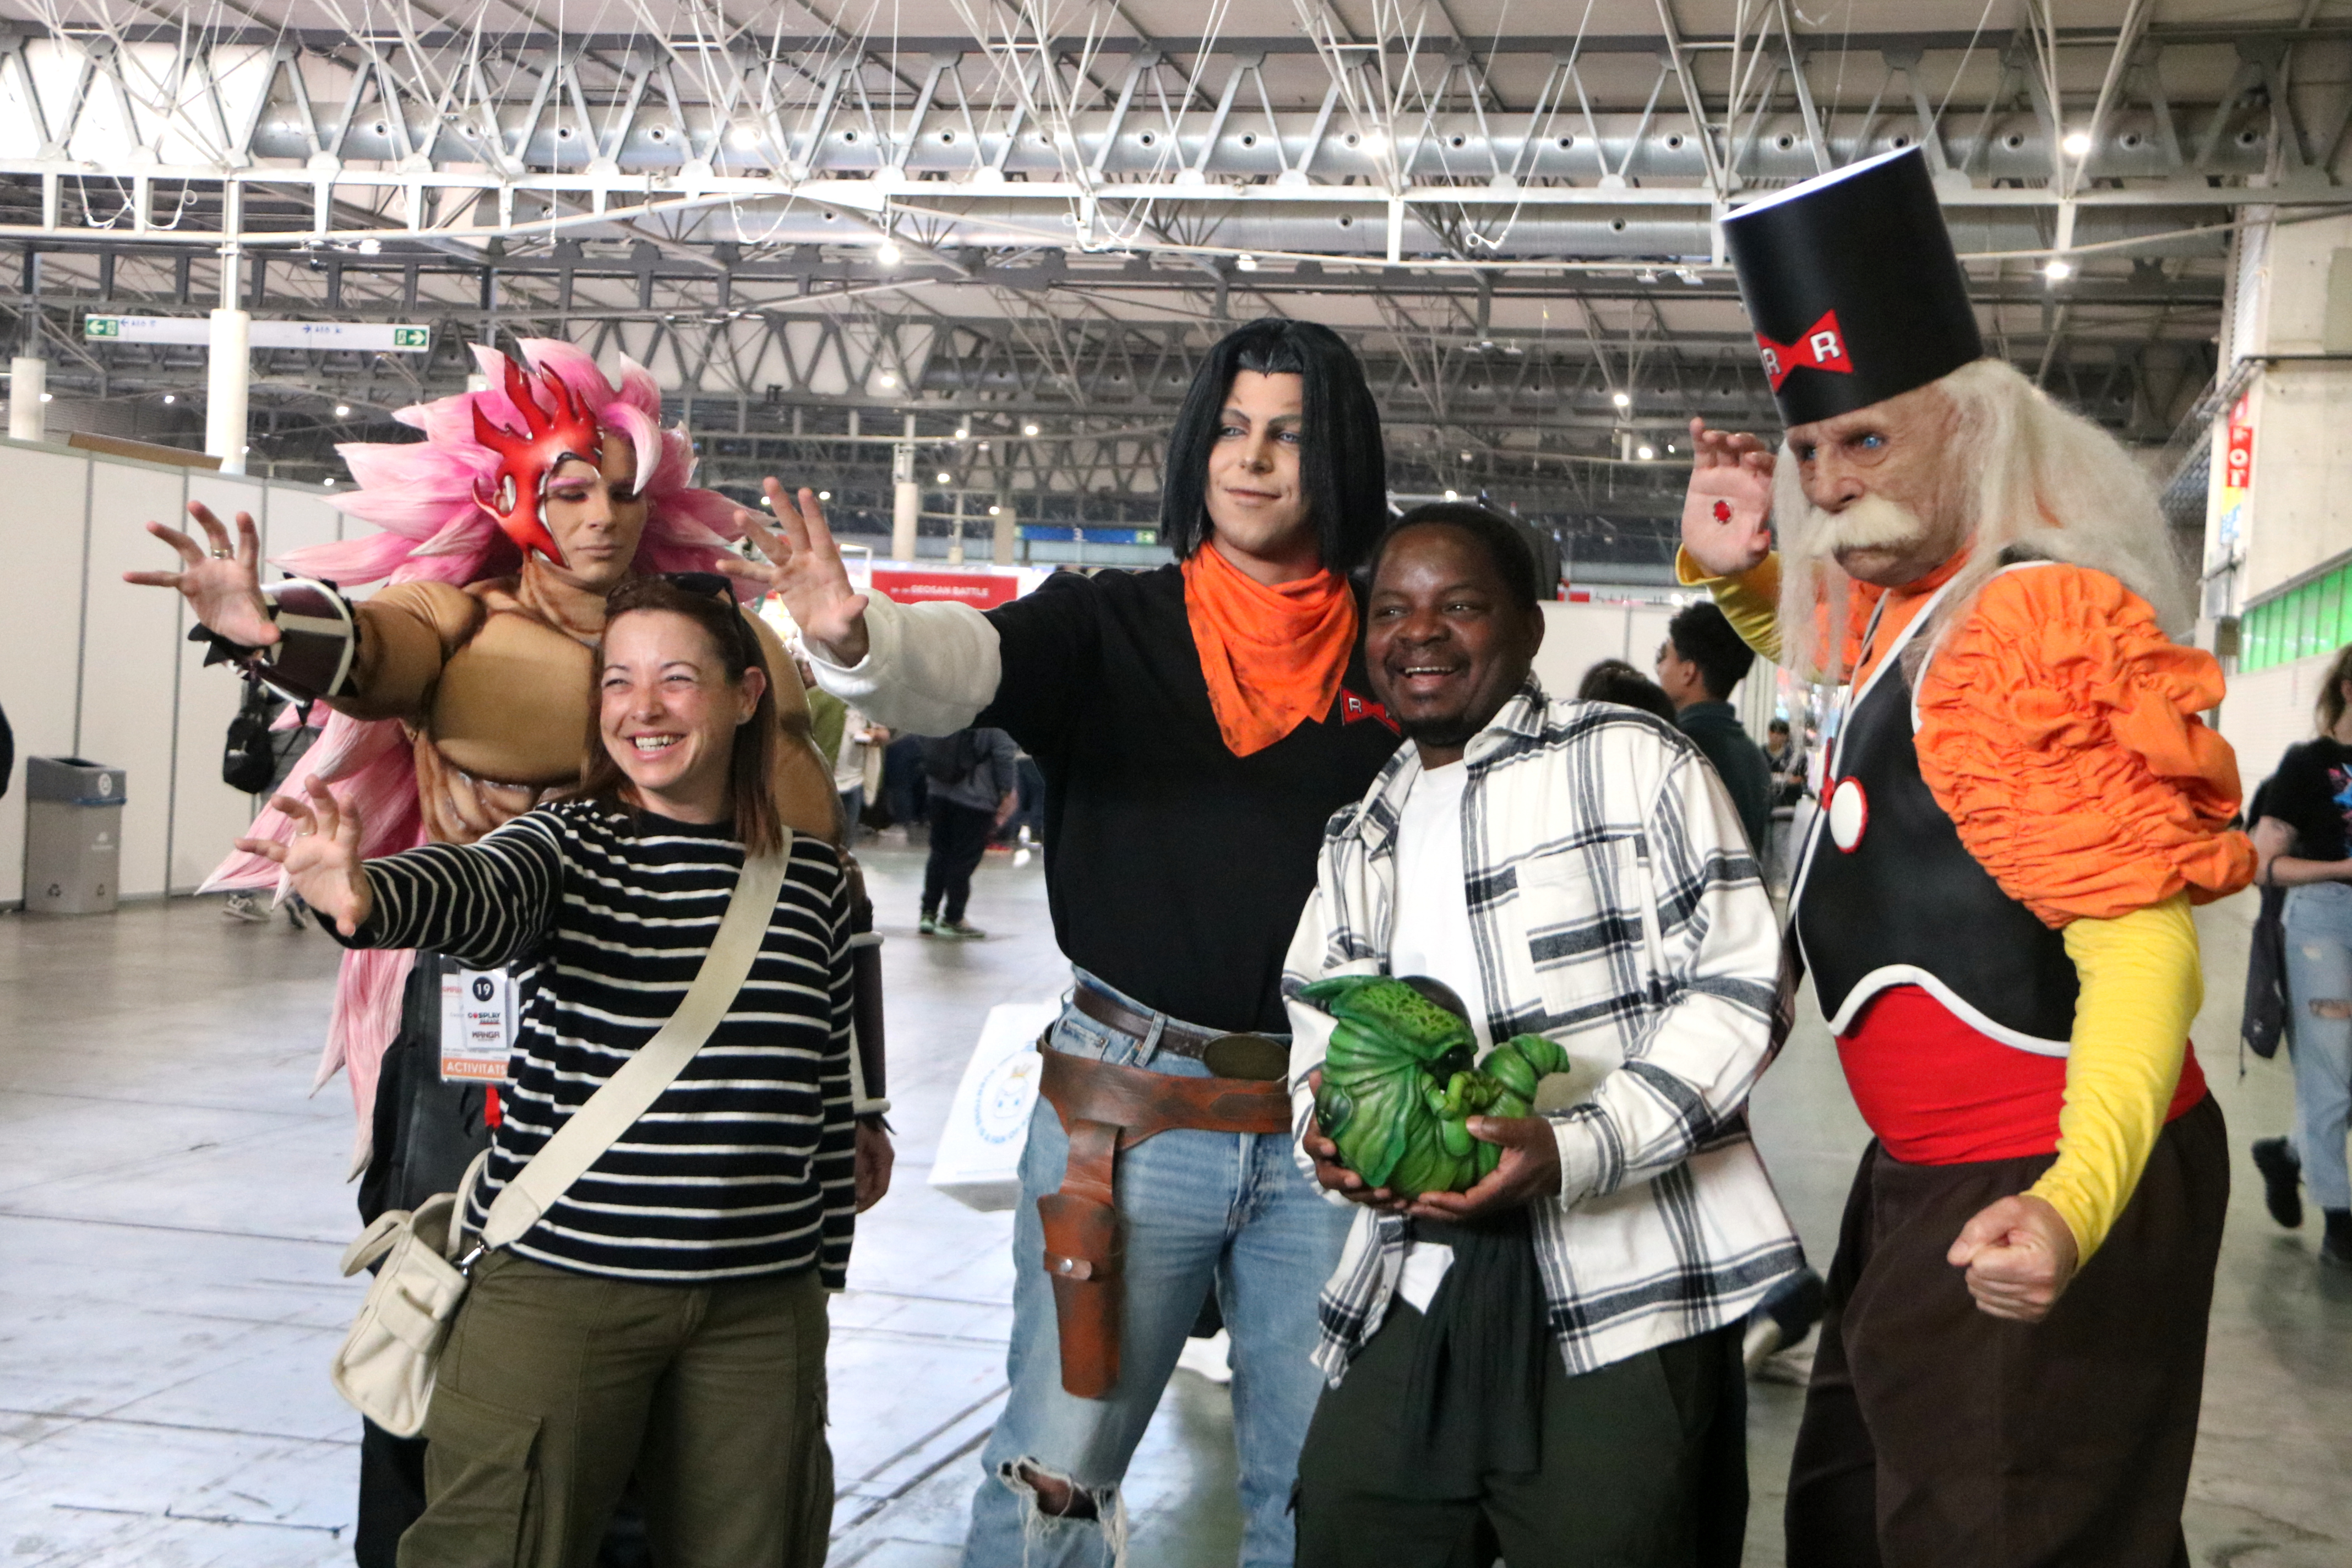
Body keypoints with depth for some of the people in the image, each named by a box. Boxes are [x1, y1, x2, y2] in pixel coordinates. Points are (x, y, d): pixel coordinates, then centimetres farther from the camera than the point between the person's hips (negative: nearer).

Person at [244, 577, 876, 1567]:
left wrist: (822, 1279, 15)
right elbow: (476, 890, -26)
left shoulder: (812, 879, 7)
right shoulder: (565, 844, -1)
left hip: (760, 1308, 3)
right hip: (558, 1280, -2)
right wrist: (363, 897, -48)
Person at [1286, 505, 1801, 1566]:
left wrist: (1579, 1150, -19)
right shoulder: (1358, 836, 19)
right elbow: (1319, 1029, 24)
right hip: (1418, 1286, 6)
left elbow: (1740, 981, -8)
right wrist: (1325, 1128, 0)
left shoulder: (1632, 761, -2)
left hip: (1622, 1286, -6)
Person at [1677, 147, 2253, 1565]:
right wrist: (1733, 569, 13)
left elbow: (2144, 945, -28)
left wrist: (2073, 1203, -44)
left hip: (2034, 1198, -10)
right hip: (1929, 1176, 10)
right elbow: (1833, 673, 35)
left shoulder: (2035, 626, -20)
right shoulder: (1904, 611, 8)